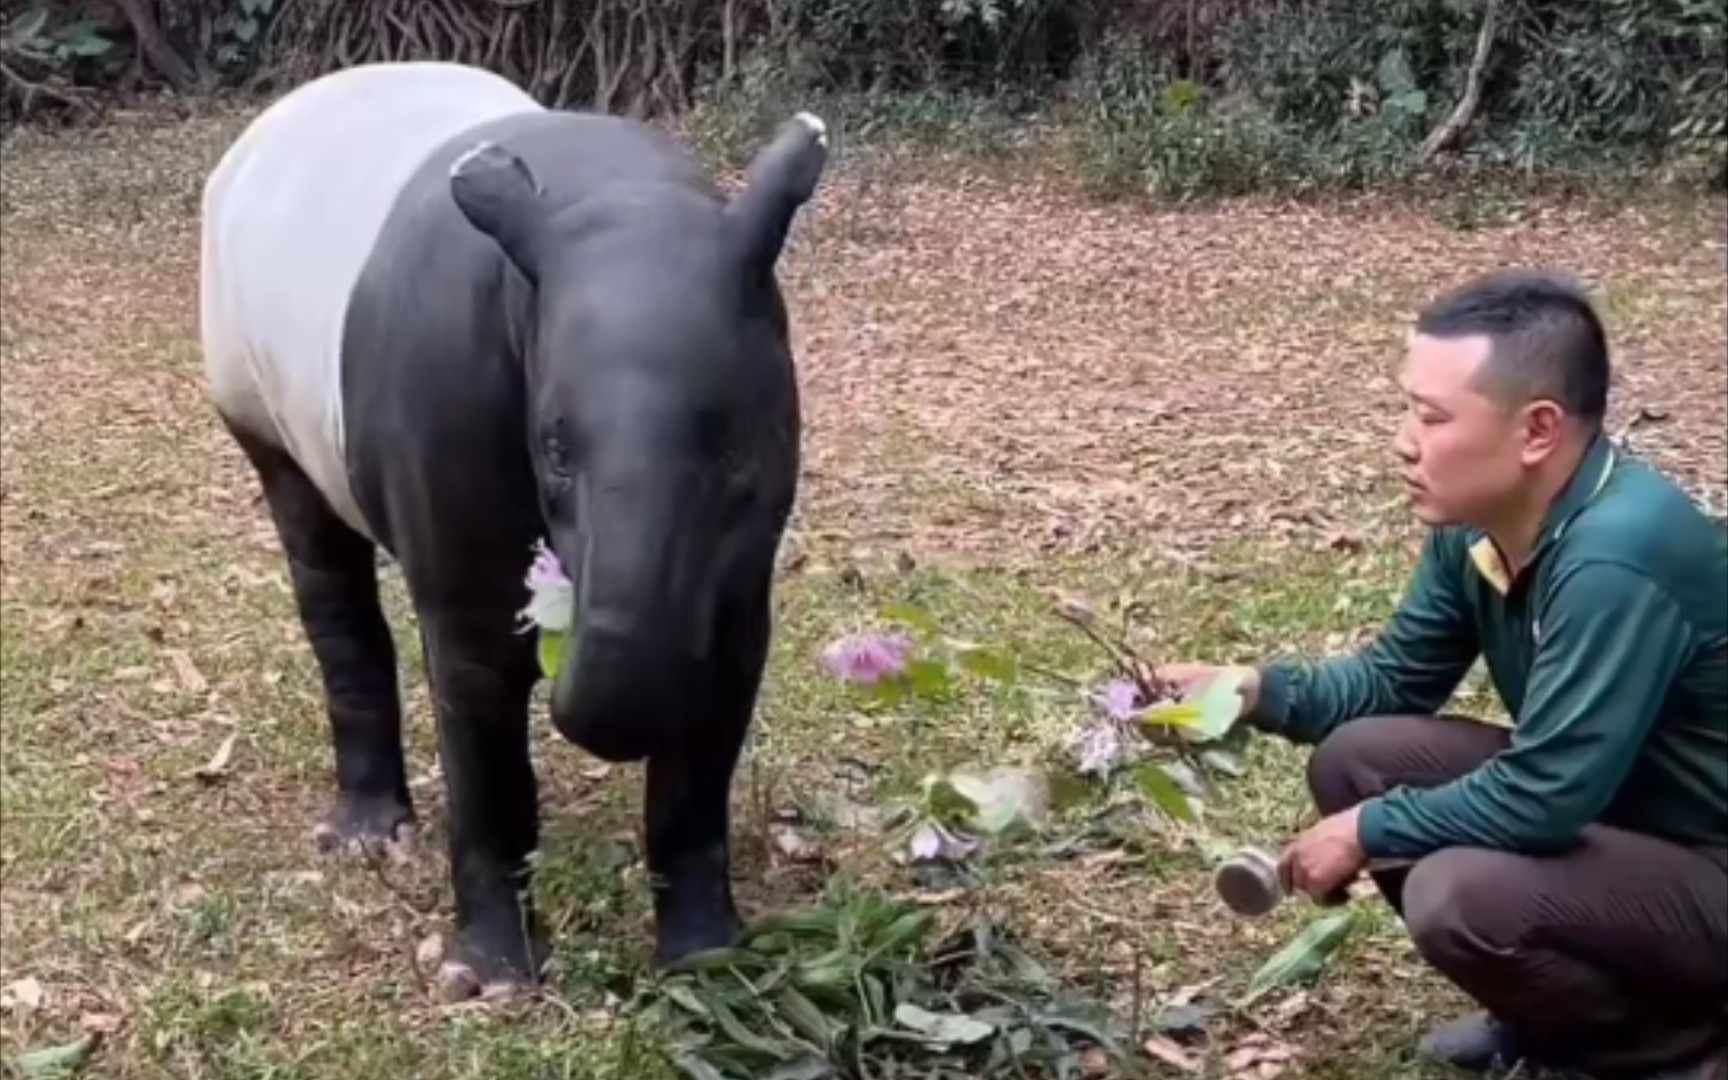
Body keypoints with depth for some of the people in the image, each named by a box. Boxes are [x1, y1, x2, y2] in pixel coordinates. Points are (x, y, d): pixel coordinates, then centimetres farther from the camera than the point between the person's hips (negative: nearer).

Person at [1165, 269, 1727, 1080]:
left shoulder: (1617, 555, -32)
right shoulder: (1478, 523, -4)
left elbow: (1541, 799, -32)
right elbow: (1396, 680, 9)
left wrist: (1368, 833, -16)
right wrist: (1249, 690, -8)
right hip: (1601, 807, 9)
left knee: (1459, 895, -30)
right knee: (1355, 758, 2)